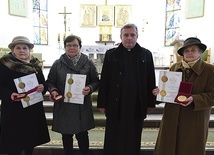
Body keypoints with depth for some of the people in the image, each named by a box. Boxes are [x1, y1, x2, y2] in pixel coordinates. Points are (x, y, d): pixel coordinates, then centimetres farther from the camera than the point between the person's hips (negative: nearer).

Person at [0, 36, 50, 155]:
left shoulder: (35, 64, 10)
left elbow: (44, 83, 12)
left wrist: (42, 87, -11)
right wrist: (10, 94, -26)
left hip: (34, 109, 4)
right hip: (13, 110, -4)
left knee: (30, 144, 14)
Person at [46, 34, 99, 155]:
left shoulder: (88, 63, 2)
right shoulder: (58, 64, 4)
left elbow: (96, 81, 6)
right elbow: (50, 82, 9)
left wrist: (90, 88, -15)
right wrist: (53, 91, -12)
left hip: (82, 106, -1)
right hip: (63, 106, 1)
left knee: (82, 136, 8)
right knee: (66, 136, 14)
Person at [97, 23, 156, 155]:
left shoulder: (146, 55, 4)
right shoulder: (111, 54, 2)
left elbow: (151, 80, 5)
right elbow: (104, 81, 1)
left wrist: (151, 103, 4)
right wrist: (102, 103, -1)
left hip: (137, 106, 1)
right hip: (116, 105, 0)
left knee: (133, 141, 14)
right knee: (113, 142, 10)